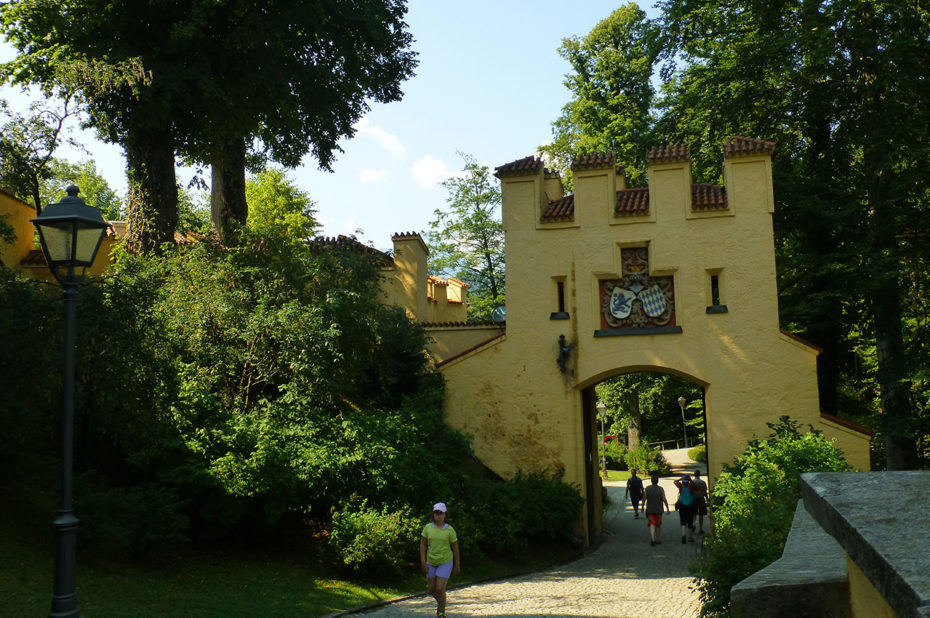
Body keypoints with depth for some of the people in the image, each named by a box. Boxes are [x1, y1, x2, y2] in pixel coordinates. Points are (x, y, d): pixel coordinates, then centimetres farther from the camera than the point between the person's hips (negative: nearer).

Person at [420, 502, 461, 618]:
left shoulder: (449, 530, -9)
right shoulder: (427, 527, -3)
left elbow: (455, 547, -1)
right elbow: (423, 544, 0)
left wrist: (457, 565, 2)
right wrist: (423, 562, -7)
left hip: (445, 562, -3)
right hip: (431, 562, 3)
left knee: (440, 589, -11)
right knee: (431, 589, 10)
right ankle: (440, 603, 41)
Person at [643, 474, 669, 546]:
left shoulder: (647, 488, -5)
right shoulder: (661, 489, -7)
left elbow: (644, 499, -2)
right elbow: (664, 500, -12)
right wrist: (667, 509, -9)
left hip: (650, 510, 0)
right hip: (658, 510, 0)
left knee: (652, 525, -1)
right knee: (658, 525, 16)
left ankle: (652, 539, -20)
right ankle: (658, 540, 23)